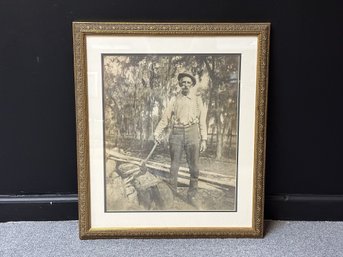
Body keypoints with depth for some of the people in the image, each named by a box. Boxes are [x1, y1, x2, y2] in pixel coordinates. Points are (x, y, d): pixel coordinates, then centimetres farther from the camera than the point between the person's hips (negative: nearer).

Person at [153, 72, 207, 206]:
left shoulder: (197, 99, 13)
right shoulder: (174, 100, 13)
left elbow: (202, 120, 9)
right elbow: (165, 118, 9)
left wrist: (204, 139, 3)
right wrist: (157, 133, -1)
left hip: (192, 133, 0)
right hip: (176, 133, 0)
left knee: (194, 166, 0)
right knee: (174, 165, 1)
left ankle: (192, 195, 10)